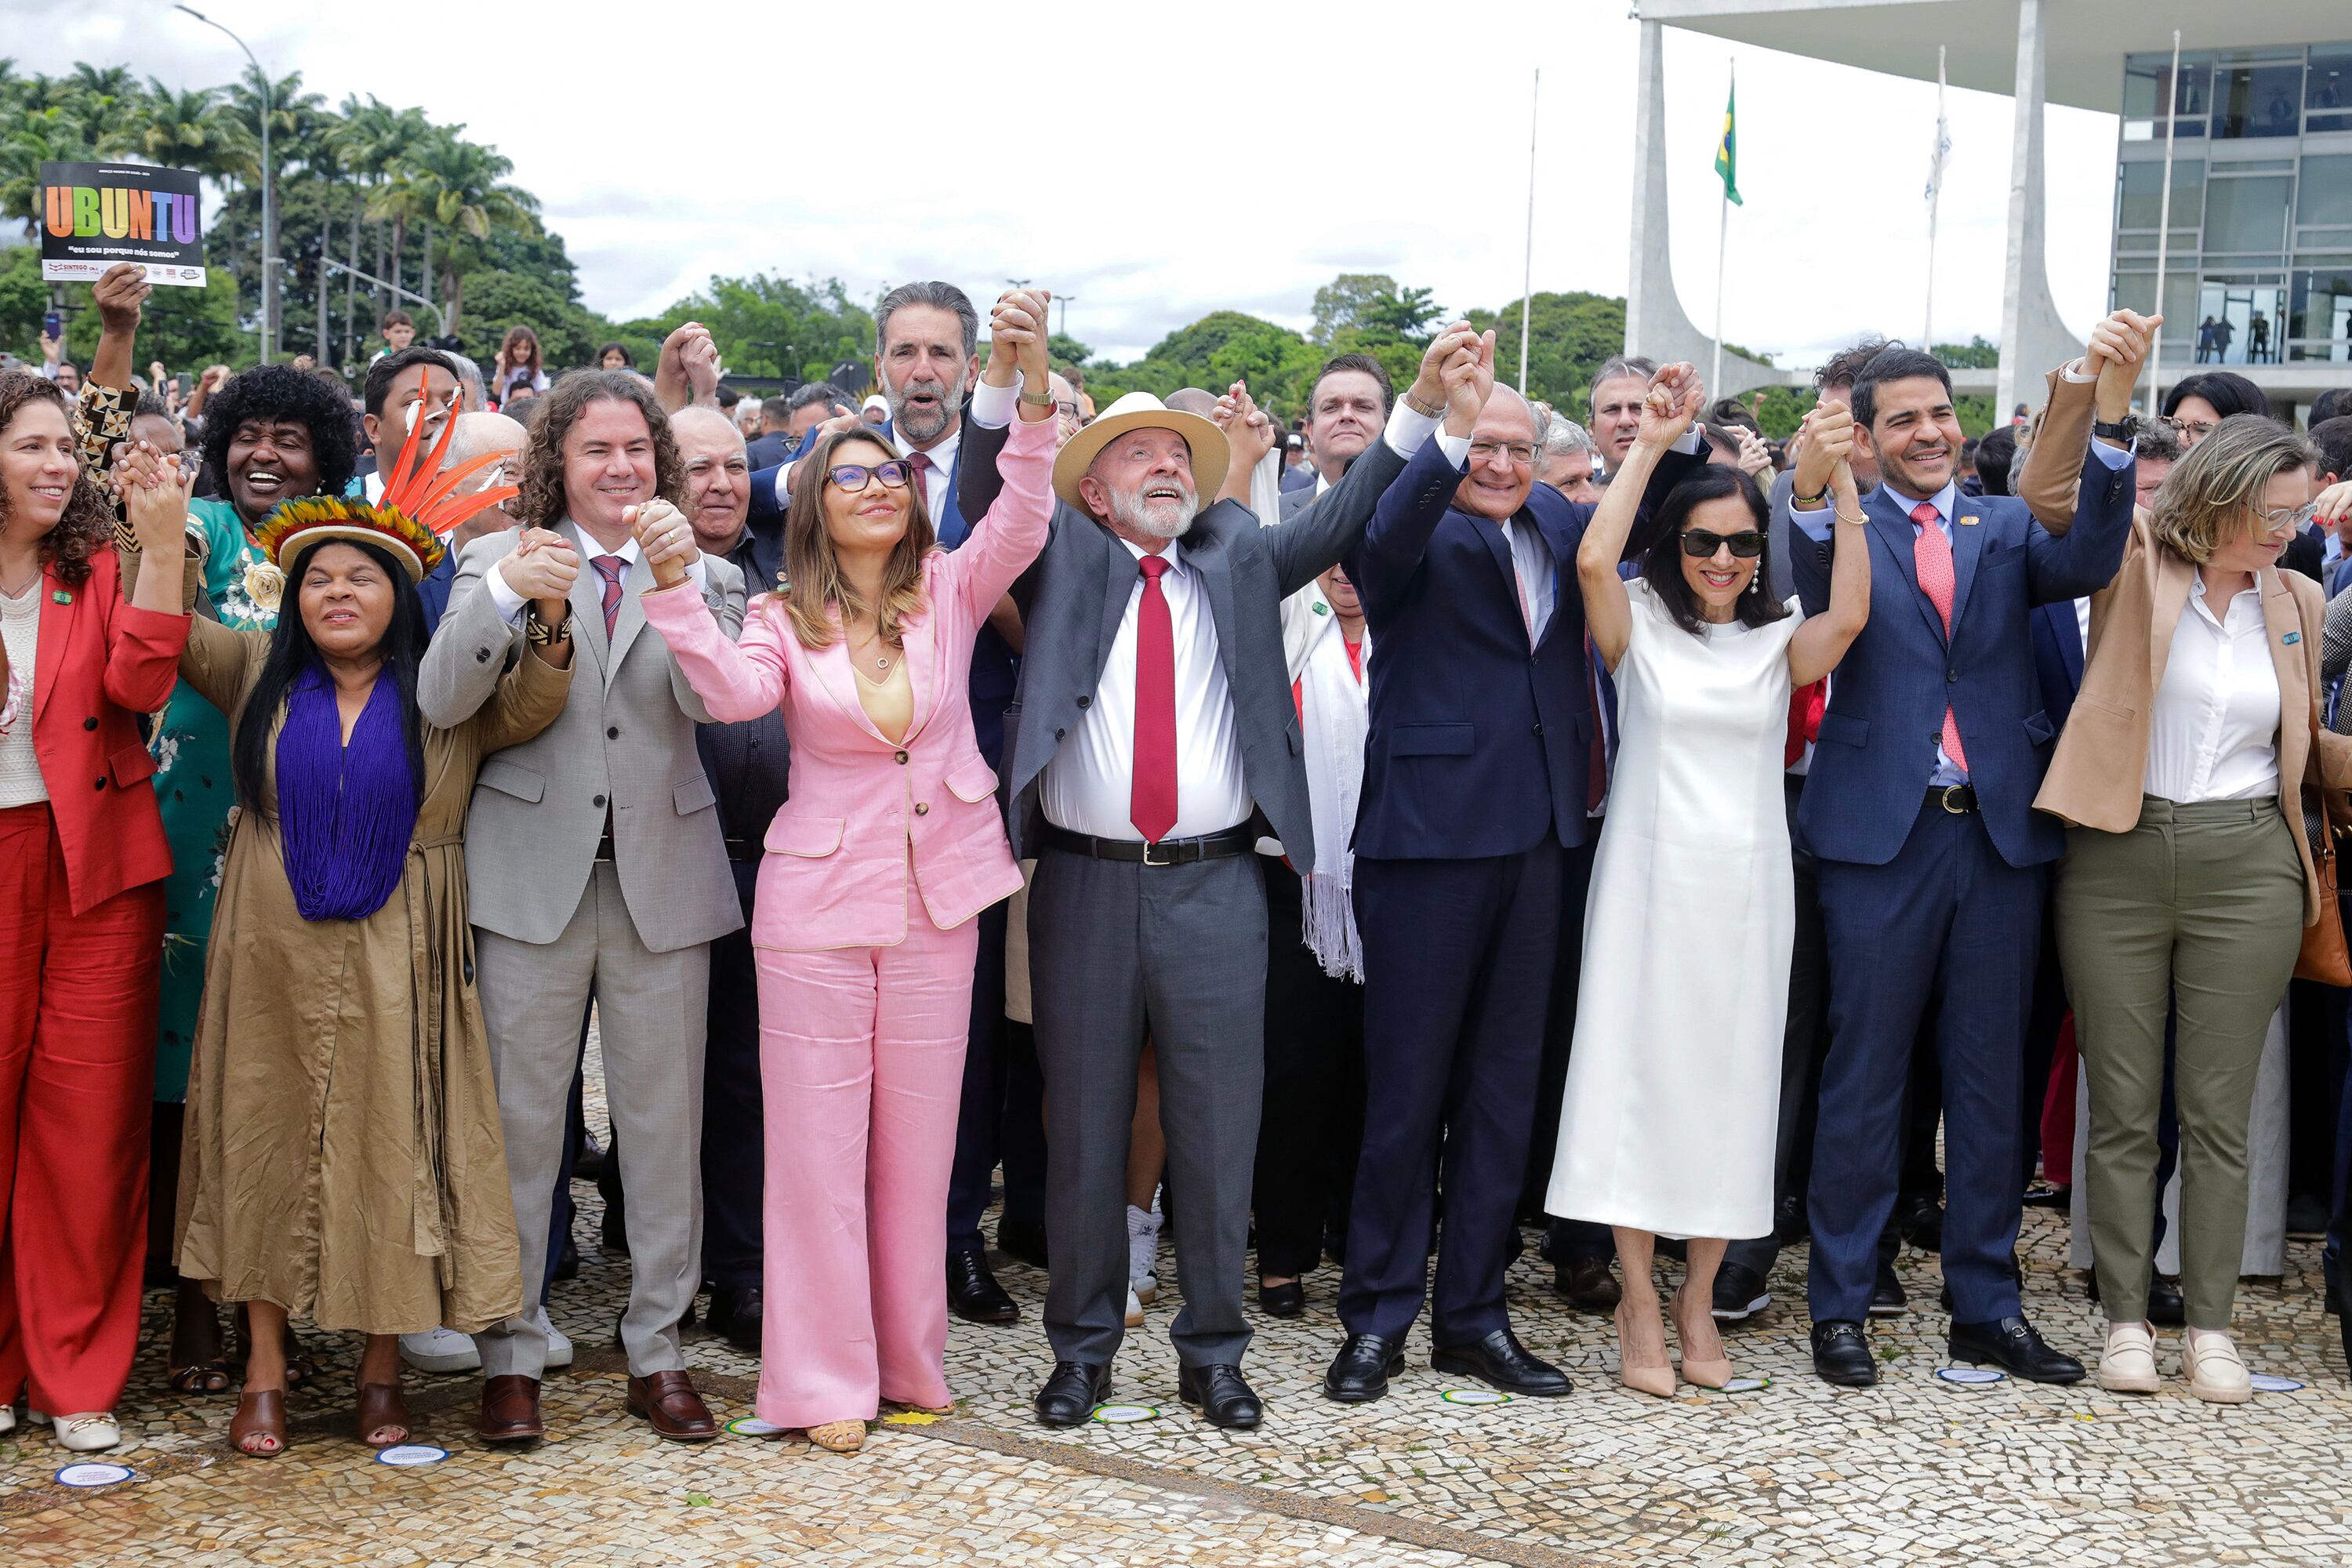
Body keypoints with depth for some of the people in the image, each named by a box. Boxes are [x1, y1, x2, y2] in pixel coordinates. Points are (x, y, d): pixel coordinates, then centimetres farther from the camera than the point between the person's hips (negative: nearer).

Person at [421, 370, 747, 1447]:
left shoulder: (706, 576, 9)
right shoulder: (499, 561, 6)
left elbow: (712, 700, -9)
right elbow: (441, 703, -7)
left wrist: (681, 576, -20)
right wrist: (505, 593, -21)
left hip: (663, 877, 1)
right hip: (534, 874, -1)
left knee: (664, 1121, 6)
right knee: (520, 1121, 2)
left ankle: (658, 1348, 18)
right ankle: (510, 1352, 13)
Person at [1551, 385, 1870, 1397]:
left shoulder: (1779, 645, 8)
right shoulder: (1640, 628, 3)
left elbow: (1849, 616, -12)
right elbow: (1593, 560, -16)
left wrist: (1842, 482, -15)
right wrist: (1648, 448, -10)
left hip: (1746, 885, 2)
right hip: (1650, 876, -2)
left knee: (1730, 1082, 5)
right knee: (1638, 1073, -2)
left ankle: (1699, 1300, 18)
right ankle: (1639, 1310, 7)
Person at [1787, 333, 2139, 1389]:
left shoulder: (2006, 529, 11)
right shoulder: (1842, 534, 4)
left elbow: (2088, 562, -9)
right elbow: (1809, 618, -16)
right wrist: (1808, 498, -30)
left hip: (2000, 833, 3)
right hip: (1883, 835, -3)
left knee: (1990, 1081, 10)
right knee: (1864, 1077, 3)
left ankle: (1987, 1307, 20)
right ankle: (1840, 1307, 12)